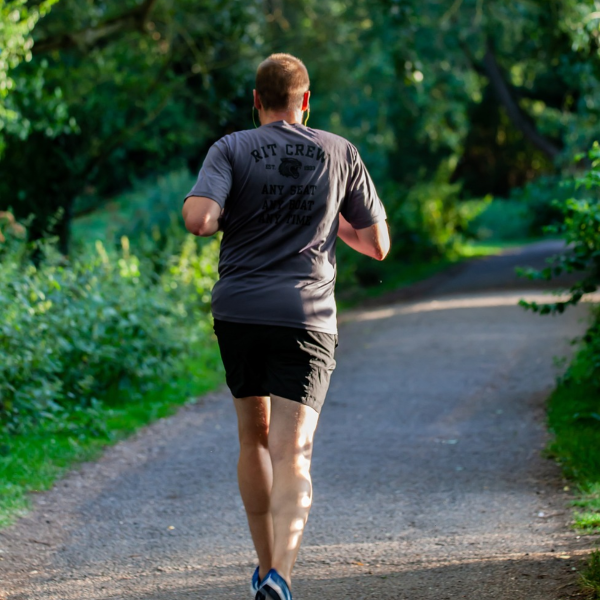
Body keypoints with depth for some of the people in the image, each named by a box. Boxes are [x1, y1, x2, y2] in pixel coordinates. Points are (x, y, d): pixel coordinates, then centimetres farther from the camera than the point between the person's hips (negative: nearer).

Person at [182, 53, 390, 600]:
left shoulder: (232, 149, 3)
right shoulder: (340, 153, 8)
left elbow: (198, 219, -14)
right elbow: (377, 245, 14)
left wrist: (226, 219, 9)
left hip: (237, 310, 1)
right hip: (305, 316, -1)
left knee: (254, 439, 20)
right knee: (293, 454, -7)